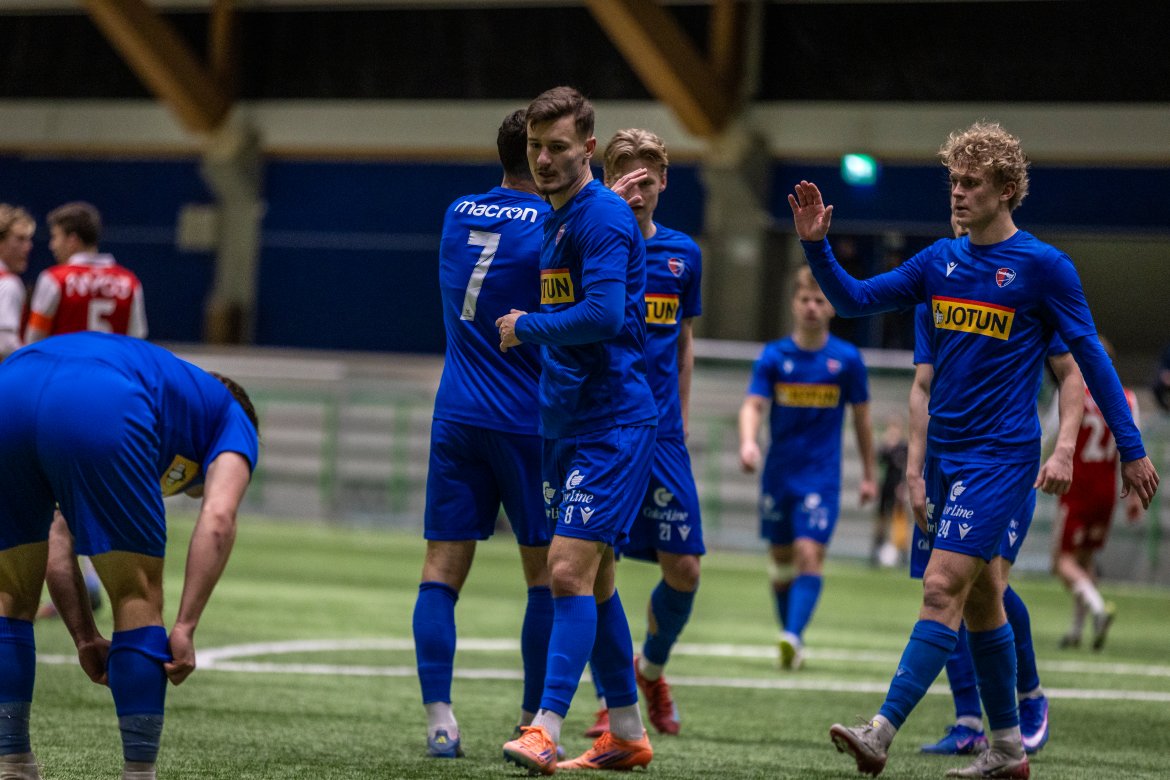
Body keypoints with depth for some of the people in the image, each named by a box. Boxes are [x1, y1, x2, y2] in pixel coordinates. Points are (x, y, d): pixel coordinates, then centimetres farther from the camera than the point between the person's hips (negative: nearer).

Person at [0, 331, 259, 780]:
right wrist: (184, 628, 7)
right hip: (101, 413, -5)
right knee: (138, 603, 13)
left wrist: (85, 638, 36)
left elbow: (55, 548, 37)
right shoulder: (233, 419, 31)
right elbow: (217, 519, 8)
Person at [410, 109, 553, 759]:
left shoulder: (459, 214, 10)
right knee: (547, 573, 6)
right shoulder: (554, 224, -7)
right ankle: (533, 723, 6)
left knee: (442, 572, 1)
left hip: (456, 416, 4)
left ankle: (440, 718, -9)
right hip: (527, 420, -4)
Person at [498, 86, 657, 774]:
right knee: (593, 580, 13)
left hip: (612, 424, -10)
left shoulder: (603, 216, -14)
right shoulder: (557, 218, 15)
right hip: (569, 425, 10)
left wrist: (527, 328, -14)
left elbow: (603, 314, -25)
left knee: (571, 570, -16)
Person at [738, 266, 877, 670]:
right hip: (779, 473, 2)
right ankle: (789, 635, 22)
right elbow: (753, 405, -9)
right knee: (781, 557, 9)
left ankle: (793, 636, -27)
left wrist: (869, 474, 11)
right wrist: (748, 442, -30)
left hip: (821, 475, -2)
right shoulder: (774, 356, 0)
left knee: (809, 553, -17)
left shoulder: (847, 359, -1)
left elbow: (861, 416, 7)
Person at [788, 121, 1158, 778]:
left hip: (1001, 453, -7)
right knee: (981, 599, 13)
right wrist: (817, 245, -4)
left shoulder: (1043, 266, -7)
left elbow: (1090, 355, -3)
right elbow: (856, 299, 12)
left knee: (943, 588, -16)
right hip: (946, 451, 7)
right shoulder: (942, 260, 10)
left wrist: (1131, 448, -2)